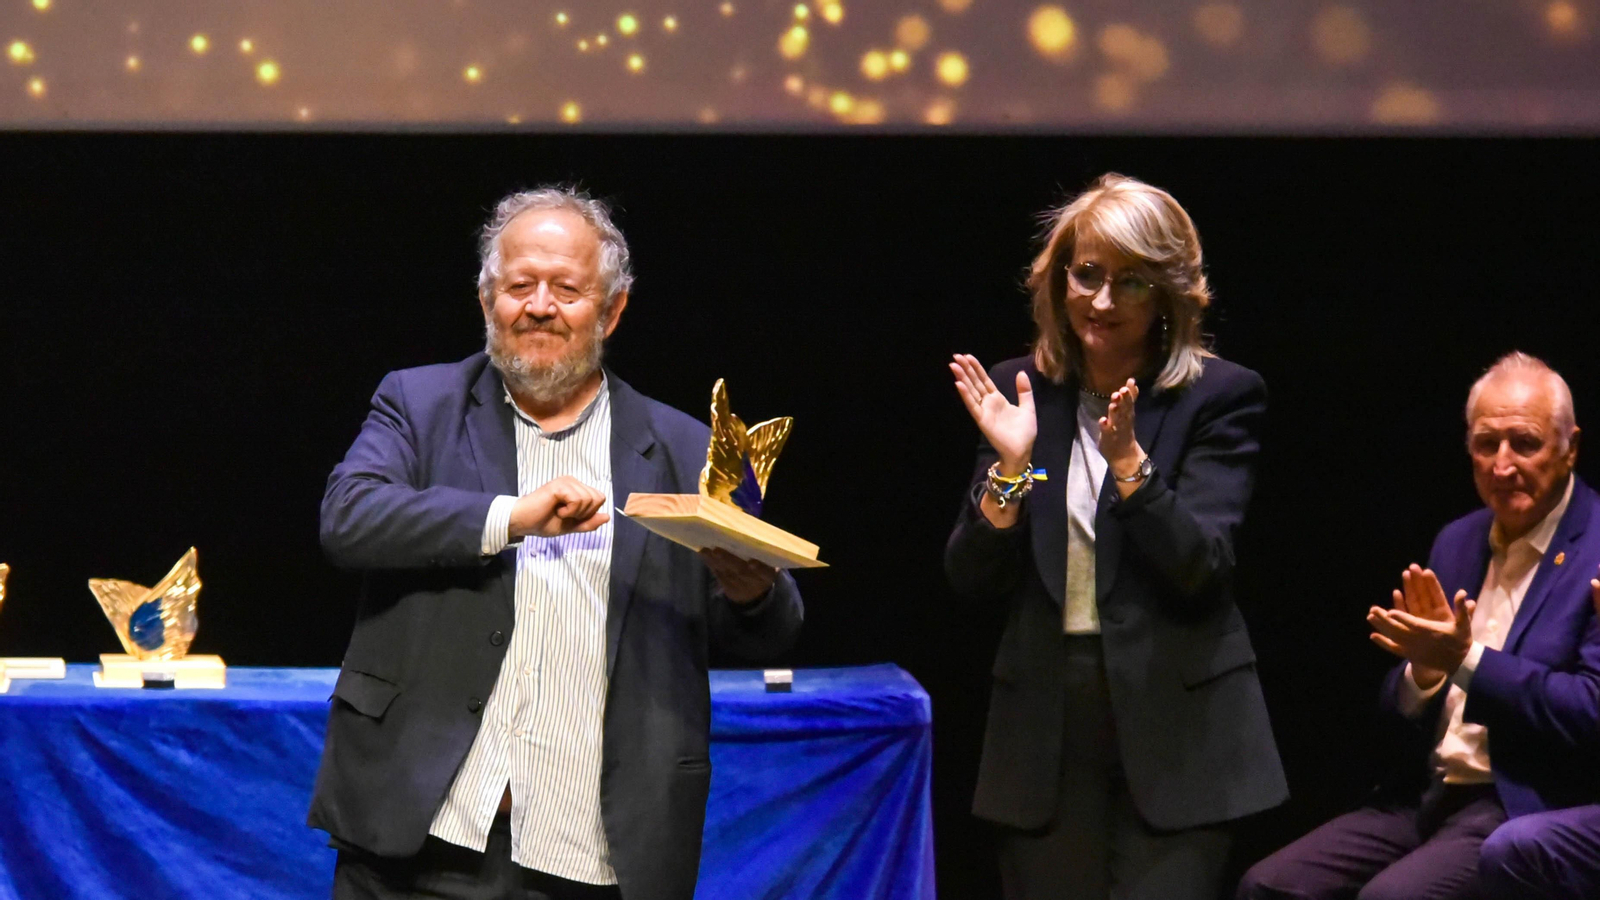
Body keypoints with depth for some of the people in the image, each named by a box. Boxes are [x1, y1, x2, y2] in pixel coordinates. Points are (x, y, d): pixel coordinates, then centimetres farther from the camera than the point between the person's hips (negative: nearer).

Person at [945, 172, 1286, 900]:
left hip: (1173, 733, -3)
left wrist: (1128, 459, -23)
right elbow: (975, 583, 3)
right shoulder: (1023, 391, 7)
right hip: (1046, 730, 3)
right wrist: (1010, 466, -12)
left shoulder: (1219, 397, -2)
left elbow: (1201, 572, -11)